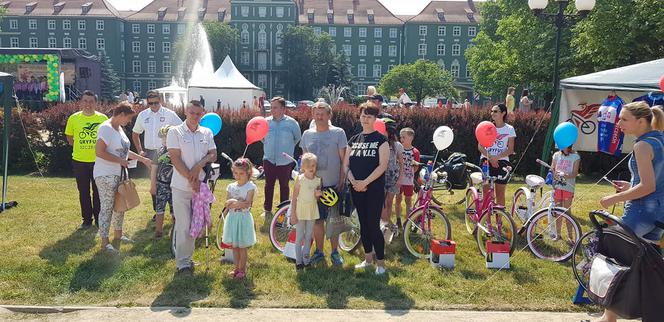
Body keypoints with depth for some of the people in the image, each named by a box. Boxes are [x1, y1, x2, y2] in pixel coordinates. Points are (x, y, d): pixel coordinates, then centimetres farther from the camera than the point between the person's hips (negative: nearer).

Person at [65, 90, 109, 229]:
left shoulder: (103, 118, -4)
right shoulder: (74, 118, -1)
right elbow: (69, 137, 11)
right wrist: (79, 146, 2)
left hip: (98, 160, -1)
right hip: (79, 161, 1)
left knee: (98, 191, 7)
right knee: (83, 192, 10)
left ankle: (98, 218, 21)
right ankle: (87, 219, 23)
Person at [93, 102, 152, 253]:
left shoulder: (119, 128, 13)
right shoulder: (106, 128, -16)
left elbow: (124, 151, 22)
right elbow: (99, 151, -25)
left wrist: (143, 159, 20)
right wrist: (120, 160, -20)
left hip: (118, 174, 9)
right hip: (106, 175, -9)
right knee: (107, 208, -4)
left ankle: (118, 235, 32)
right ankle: (104, 242, 5)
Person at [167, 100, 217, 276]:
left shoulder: (207, 133, 9)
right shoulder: (175, 131, -3)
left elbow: (213, 155, 5)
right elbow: (175, 159, -8)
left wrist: (198, 166, -14)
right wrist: (191, 180, -12)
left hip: (200, 185, 4)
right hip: (181, 186, -4)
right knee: (183, 226, -3)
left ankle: (187, 258, 23)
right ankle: (182, 264, 6)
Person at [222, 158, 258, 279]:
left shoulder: (250, 187, -9)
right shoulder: (231, 187, 5)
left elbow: (247, 204, -17)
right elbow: (227, 205, 1)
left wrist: (233, 202, -21)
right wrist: (237, 203, -17)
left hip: (244, 218, -5)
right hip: (232, 217, 5)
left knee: (242, 246, 3)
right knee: (234, 246, 12)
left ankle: (242, 269, 14)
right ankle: (236, 268, 23)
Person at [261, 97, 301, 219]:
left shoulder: (291, 123, -7)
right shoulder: (266, 122, -2)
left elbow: (297, 138, 9)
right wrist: (268, 146, 12)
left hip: (285, 162, -2)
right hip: (269, 160, 2)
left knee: (284, 186, 11)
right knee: (269, 185, 10)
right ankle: (267, 210, 21)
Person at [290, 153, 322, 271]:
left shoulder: (318, 180, 1)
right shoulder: (300, 179, -10)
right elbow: (294, 198, -7)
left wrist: (319, 195, -11)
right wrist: (293, 214, -9)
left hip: (312, 211, 3)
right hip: (300, 211, -3)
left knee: (309, 237, 11)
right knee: (299, 237, 4)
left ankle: (306, 260, 22)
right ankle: (298, 261, 13)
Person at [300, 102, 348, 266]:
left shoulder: (338, 133, -3)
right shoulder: (307, 134, 8)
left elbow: (343, 160, -3)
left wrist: (341, 182, -8)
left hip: (333, 184, -3)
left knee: (333, 219, 4)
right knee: (317, 219, 10)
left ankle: (335, 252, 18)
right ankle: (319, 251, 23)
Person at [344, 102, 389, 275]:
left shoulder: (381, 140, -4)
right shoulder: (354, 140, 10)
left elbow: (382, 165, -13)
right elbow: (346, 164, 8)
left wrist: (365, 182, -17)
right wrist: (353, 181, -8)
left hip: (374, 188, -5)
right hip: (356, 189, 5)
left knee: (373, 225, -6)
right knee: (363, 223, 12)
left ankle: (380, 262, 5)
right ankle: (368, 258, 24)